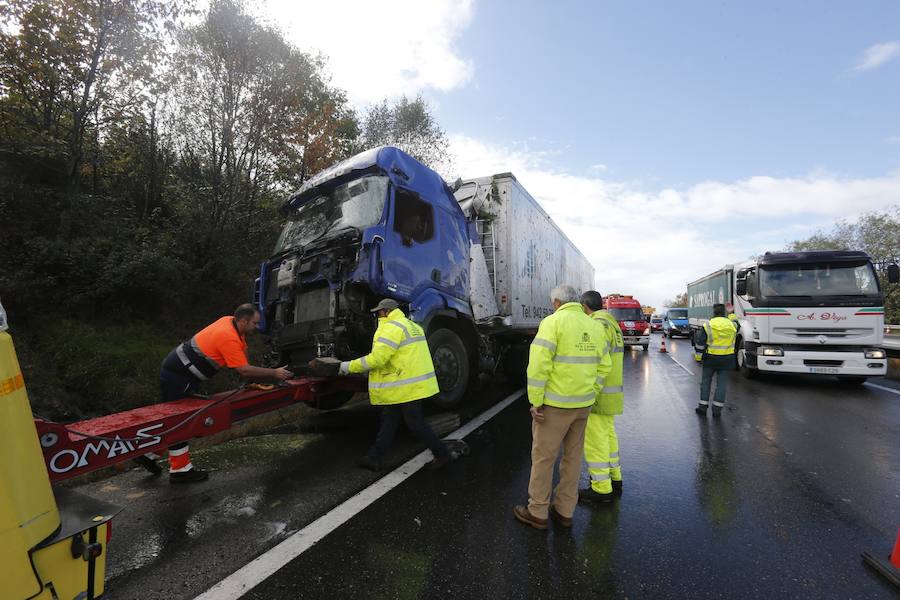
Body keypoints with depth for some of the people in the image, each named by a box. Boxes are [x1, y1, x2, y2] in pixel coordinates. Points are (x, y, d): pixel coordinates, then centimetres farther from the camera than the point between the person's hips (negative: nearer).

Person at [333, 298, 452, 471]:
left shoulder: (392, 327, -16)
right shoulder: (412, 326, 16)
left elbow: (377, 359, -22)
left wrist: (349, 366, -12)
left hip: (407, 386, -10)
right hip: (412, 383, 10)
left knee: (416, 423, 3)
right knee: (389, 420, 13)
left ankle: (443, 454, 16)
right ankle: (374, 458, 21)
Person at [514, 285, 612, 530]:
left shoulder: (554, 321, -13)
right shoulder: (593, 326, 7)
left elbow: (539, 365, -19)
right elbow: (604, 365, 10)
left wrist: (535, 402, -13)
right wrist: (589, 394, 13)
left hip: (555, 404, -6)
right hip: (583, 404, 7)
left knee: (543, 457, 8)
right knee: (573, 456, 17)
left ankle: (537, 513, 21)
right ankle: (564, 511, 31)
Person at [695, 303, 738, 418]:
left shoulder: (708, 325, -9)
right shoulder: (732, 325, -1)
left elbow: (700, 343, -8)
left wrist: (700, 353, 7)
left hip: (711, 358, -2)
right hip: (727, 359, 2)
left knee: (706, 382, 9)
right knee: (721, 383, 8)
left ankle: (703, 407, 11)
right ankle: (717, 409, 8)